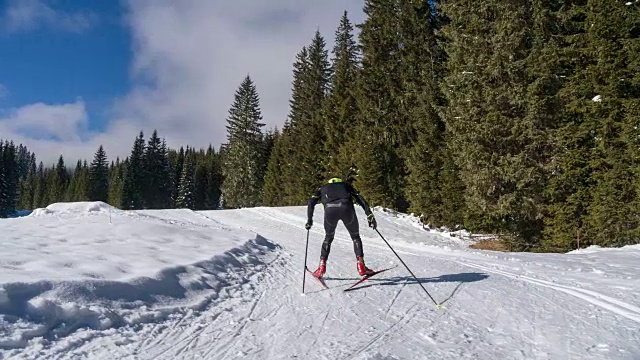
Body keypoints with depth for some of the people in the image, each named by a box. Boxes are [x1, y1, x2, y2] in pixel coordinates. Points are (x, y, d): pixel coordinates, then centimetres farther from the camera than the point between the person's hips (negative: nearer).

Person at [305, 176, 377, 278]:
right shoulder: (346, 185, 36)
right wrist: (369, 215, 13)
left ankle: (322, 266, 17)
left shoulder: (323, 188, 36)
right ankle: (361, 265, 8)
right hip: (346, 207, 0)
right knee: (356, 237, 20)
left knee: (328, 238, 24)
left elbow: (311, 202, 19)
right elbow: (359, 198, 20)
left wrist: (309, 220, 19)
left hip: (330, 209, 1)